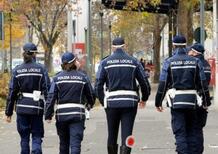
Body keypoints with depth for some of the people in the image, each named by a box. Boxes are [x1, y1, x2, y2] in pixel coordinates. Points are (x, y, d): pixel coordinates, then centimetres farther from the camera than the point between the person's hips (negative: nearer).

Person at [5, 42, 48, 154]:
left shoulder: (17, 70, -1)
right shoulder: (40, 69, -3)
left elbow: (12, 92, 0)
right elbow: (46, 90, -4)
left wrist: (8, 112, 6)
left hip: (22, 107, 1)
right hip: (37, 107, -1)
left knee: (24, 138, 10)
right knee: (37, 136, 5)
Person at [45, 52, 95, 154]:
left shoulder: (57, 78, 1)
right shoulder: (82, 77, 1)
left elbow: (51, 98, -4)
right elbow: (91, 95, 9)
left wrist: (48, 115, -2)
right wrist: (89, 105, 31)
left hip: (61, 114, 2)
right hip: (77, 114, -1)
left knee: (63, 143, 16)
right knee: (75, 143, -6)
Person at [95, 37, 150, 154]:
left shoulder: (105, 62, 2)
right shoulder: (134, 62, 3)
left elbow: (98, 85, -4)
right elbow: (144, 82, 4)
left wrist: (102, 101, 7)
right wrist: (144, 99, 19)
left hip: (112, 102, 1)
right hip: (130, 103, 0)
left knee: (112, 136, 13)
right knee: (127, 135, -2)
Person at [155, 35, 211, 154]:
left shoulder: (169, 62, -4)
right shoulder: (195, 61, 3)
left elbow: (162, 84, -6)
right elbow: (203, 83, 3)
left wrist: (158, 102, 2)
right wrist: (206, 101, 11)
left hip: (176, 102, -3)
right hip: (191, 102, 3)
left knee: (180, 133, -1)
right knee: (191, 132, 14)